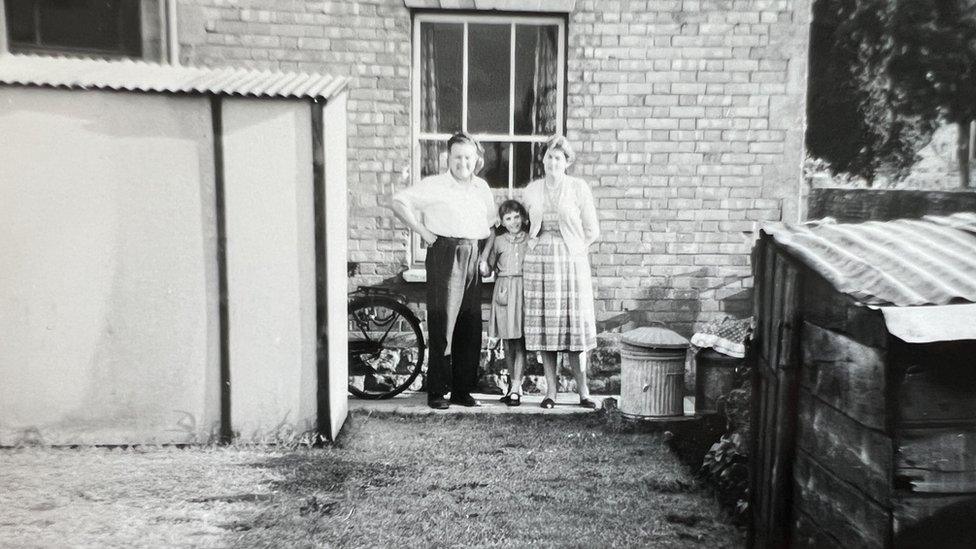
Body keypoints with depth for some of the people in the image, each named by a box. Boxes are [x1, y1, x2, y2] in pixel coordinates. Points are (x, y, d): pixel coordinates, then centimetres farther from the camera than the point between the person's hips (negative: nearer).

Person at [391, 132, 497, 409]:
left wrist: (486, 237, 14)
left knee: (471, 326, 6)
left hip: (473, 256, 6)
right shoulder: (435, 184, 1)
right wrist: (422, 231, -9)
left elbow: (492, 219, 32)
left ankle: (463, 390, 16)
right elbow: (399, 201, -5)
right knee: (442, 324, -7)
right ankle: (437, 392, 2)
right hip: (444, 254, -5)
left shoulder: (482, 187, 18)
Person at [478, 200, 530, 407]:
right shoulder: (498, 240, 9)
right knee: (507, 341, 7)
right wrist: (483, 265, -5)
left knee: (520, 340, -4)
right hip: (503, 291, 2)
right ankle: (513, 383, 21)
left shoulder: (530, 240, 6)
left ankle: (516, 388, -1)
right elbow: (488, 270, 14)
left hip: (524, 290, -2)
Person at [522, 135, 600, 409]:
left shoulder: (578, 187, 0)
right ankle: (550, 391, 10)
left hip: (571, 260, -2)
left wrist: (573, 250, 2)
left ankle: (583, 392, 7)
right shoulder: (531, 190, 8)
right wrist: (533, 243, 11)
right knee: (544, 324, 2)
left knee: (574, 324, -1)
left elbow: (592, 231, 3)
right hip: (539, 261, 2)